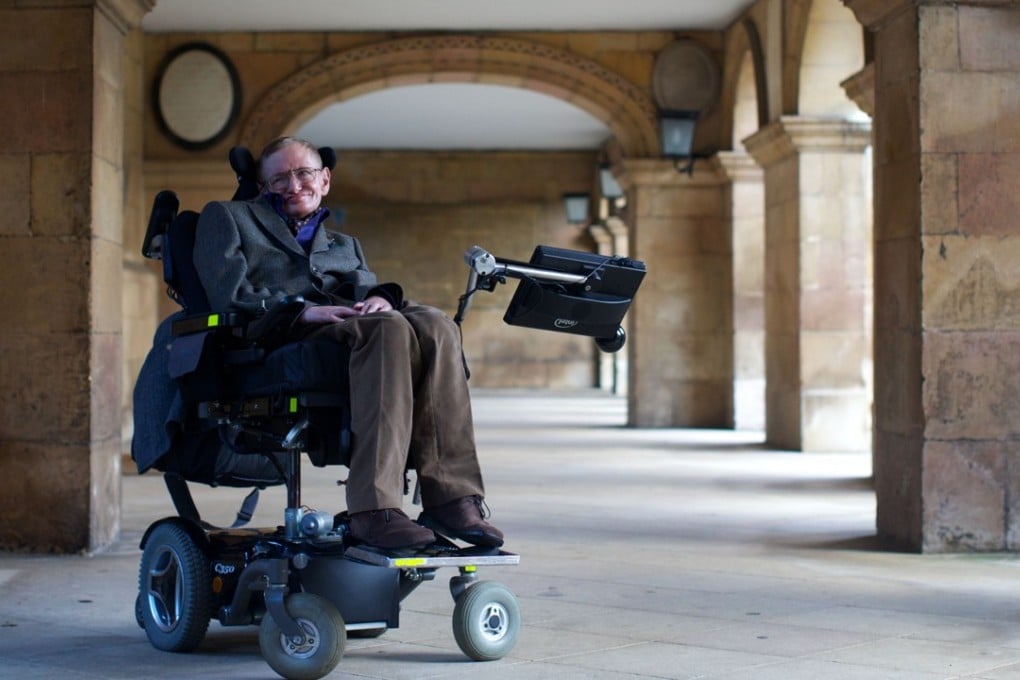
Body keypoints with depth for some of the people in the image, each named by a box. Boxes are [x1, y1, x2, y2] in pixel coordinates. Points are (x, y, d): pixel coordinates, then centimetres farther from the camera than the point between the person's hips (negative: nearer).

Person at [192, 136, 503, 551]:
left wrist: (381, 298, -8)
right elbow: (228, 294, 5)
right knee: (388, 328, -36)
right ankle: (374, 511, -48)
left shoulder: (345, 245, 39)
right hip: (279, 336, -5)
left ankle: (451, 497, -39)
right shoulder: (226, 217, 24)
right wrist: (304, 310, -10)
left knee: (436, 326, -29)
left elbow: (365, 288, 18)